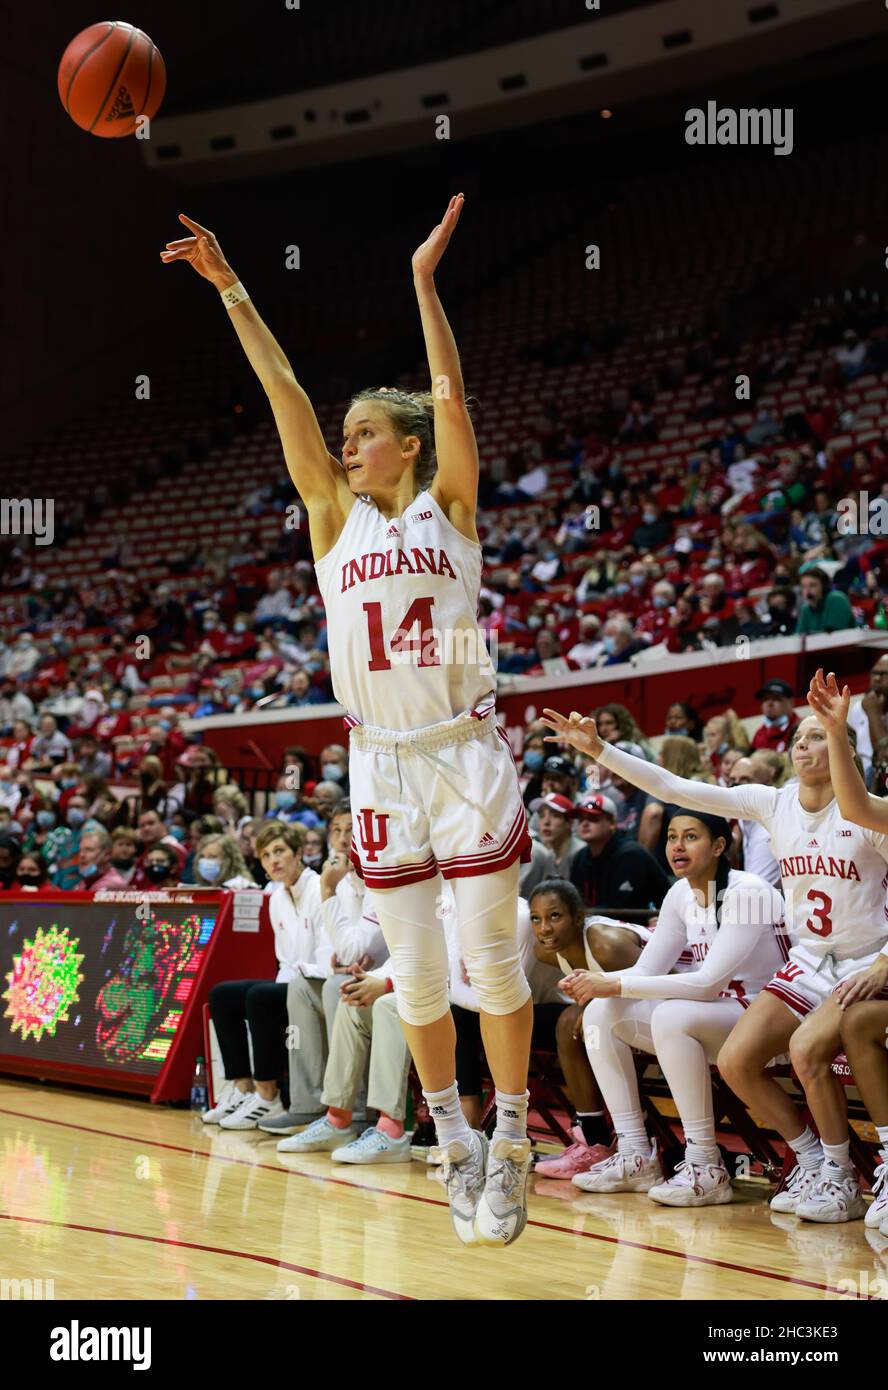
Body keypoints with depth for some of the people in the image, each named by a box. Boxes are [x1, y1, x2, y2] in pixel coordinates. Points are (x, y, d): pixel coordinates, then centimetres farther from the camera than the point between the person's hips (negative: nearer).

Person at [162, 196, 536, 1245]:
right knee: (416, 972, 5)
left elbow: (449, 394, -9)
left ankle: (511, 1143, 12)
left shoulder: (448, 508, 3)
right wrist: (229, 290, -5)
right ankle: (456, 1145, 21)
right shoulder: (335, 516, 8)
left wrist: (423, 277, -12)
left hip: (465, 753, -2)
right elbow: (286, 399, 2)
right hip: (381, 764, 3)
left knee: (492, 960, -1)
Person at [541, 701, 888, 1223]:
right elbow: (673, 788, -4)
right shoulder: (773, 803, 0)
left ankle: (840, 1178, -11)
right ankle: (812, 1161, 9)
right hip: (807, 965, 6)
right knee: (735, 1061, -11)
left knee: (807, 1046, -30)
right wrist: (597, 748, -10)